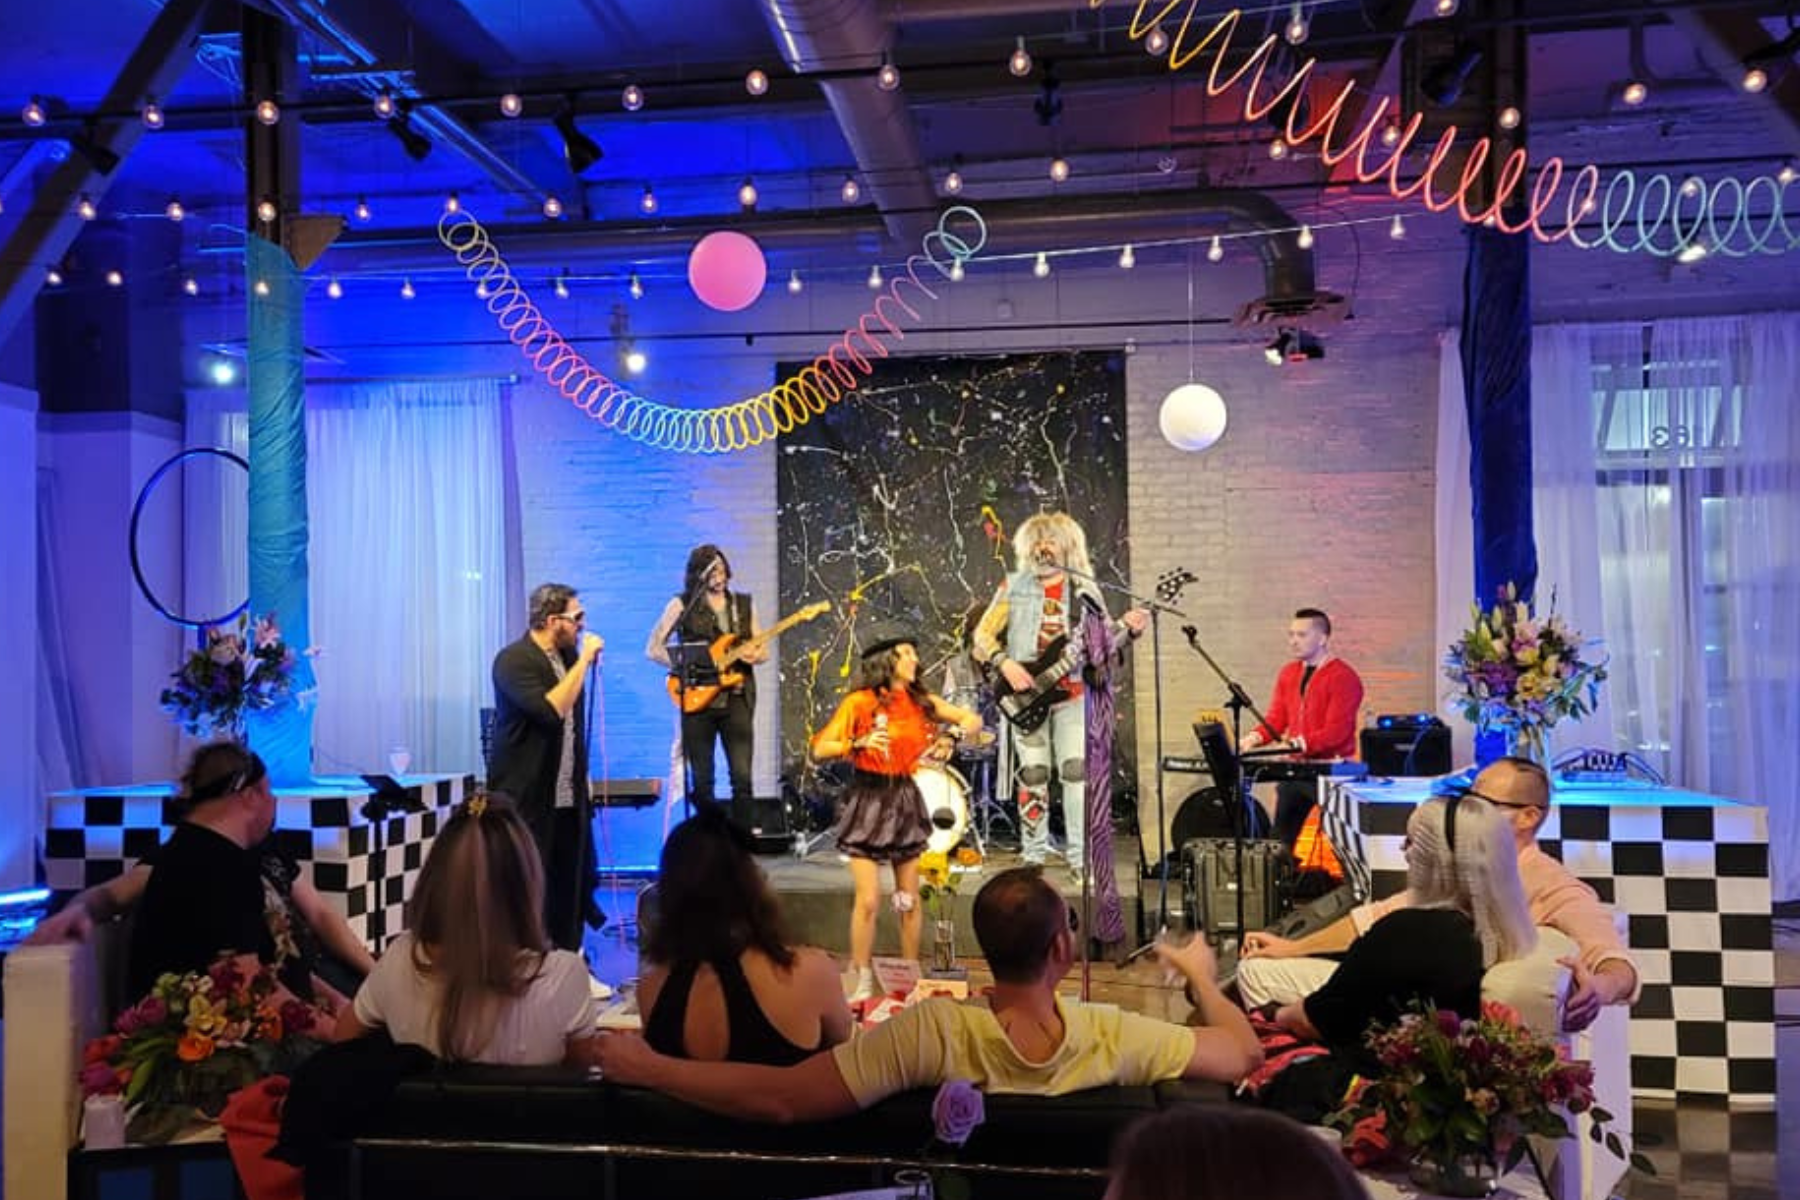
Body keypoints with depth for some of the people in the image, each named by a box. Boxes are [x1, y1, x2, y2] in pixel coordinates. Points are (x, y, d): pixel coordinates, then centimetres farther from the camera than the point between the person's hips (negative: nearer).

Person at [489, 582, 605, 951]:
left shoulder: (568, 654, 9)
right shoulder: (513, 660, -15)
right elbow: (551, 710, -29)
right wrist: (584, 661, -22)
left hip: (569, 796, 7)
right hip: (525, 799, -7)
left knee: (571, 885, 10)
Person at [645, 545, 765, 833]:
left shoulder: (743, 604, 12)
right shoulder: (682, 604, 2)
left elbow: (762, 650, 16)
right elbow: (653, 648, 1)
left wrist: (754, 655, -7)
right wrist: (684, 669, -11)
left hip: (737, 699, 2)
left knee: (742, 778, -4)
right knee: (701, 782, 3)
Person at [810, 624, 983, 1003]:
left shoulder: (920, 701, 5)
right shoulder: (860, 702, -7)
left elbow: (974, 720, 10)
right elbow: (820, 748, -10)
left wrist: (952, 734, -9)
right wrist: (859, 743, -24)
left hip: (905, 801, 4)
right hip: (868, 801, -4)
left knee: (909, 899, 9)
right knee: (867, 900, -5)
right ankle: (863, 983, 8)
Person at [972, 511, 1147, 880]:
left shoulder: (1084, 589, 9)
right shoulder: (1014, 587, 4)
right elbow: (983, 635, 2)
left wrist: (1128, 627, -11)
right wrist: (1005, 663, -14)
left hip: (1072, 692, 1)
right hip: (1026, 693, -1)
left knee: (1077, 771, -5)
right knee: (1033, 774, 0)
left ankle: (1080, 858, 2)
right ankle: (1034, 858, 11)